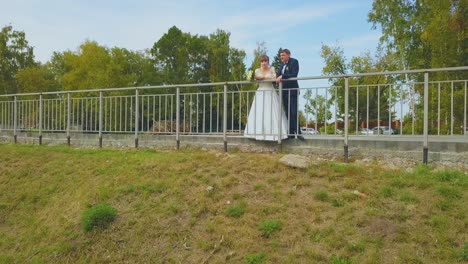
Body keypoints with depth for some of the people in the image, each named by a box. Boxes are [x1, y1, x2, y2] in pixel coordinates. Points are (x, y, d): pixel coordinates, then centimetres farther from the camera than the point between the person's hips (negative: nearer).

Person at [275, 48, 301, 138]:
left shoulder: (294, 62, -4)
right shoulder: (282, 65, 18)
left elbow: (294, 75, -16)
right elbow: (278, 75, 16)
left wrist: (282, 76, -23)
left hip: (292, 90, -7)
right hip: (284, 91, 7)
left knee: (294, 112, -12)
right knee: (288, 113, 6)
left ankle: (297, 131, -9)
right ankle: (291, 132, 9)